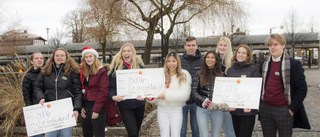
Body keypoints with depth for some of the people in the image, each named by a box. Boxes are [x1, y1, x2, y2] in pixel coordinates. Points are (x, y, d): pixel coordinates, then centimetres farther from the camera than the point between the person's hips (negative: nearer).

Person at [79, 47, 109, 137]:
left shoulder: (102, 72, -9)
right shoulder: (84, 72, 13)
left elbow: (103, 92, -14)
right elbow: (82, 90, 13)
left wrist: (96, 110, -16)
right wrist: (80, 107, 3)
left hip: (97, 109, -7)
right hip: (85, 108, 7)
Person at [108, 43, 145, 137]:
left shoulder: (139, 65, 4)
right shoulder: (116, 67, -3)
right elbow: (111, 86, -4)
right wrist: (113, 97, -24)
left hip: (139, 103, 3)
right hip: (124, 105, -3)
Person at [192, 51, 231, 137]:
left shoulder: (221, 75, 7)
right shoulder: (200, 74, 2)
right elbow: (194, 92, -3)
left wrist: (225, 104, -11)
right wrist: (206, 102, -13)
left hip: (217, 109, 1)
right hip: (202, 108, -1)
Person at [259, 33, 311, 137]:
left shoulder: (294, 64, -5)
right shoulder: (264, 63, 10)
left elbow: (302, 88, -7)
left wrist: (292, 108, -12)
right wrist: (260, 103, 10)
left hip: (284, 110, -4)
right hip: (265, 109, 4)